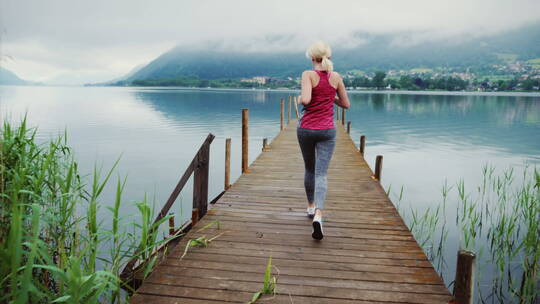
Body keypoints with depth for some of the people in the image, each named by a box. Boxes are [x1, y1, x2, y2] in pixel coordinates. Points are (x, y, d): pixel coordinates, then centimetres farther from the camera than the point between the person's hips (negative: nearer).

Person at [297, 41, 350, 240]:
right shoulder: (336, 77, 2)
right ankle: (318, 215, -23)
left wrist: (300, 99, 0)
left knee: (310, 169, 20)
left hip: (306, 129, 0)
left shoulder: (308, 75, -7)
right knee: (321, 174, -5)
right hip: (326, 131, 1)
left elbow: (305, 100, -22)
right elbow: (346, 104, 11)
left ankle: (311, 206, 35)